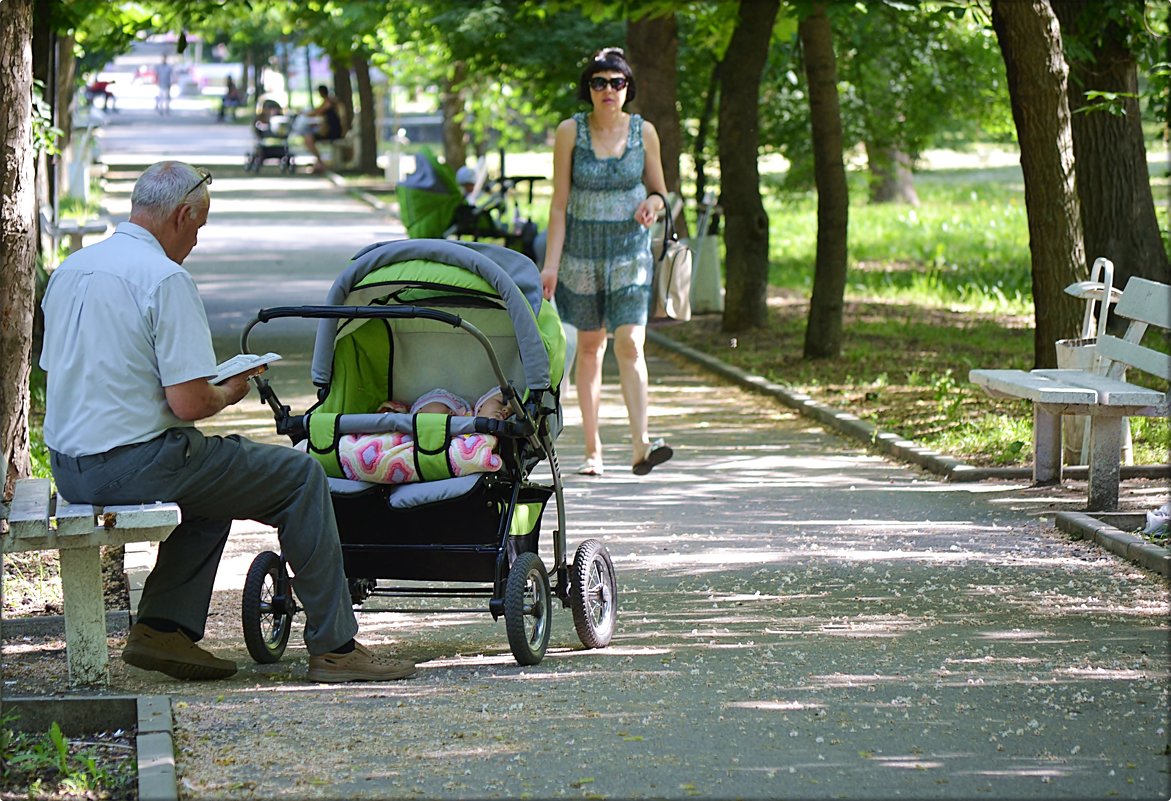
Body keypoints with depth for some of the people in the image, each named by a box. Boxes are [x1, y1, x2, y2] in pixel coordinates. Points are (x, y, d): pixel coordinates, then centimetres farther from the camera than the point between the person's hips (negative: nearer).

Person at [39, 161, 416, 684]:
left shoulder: (68, 270, 11)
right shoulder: (165, 278, -15)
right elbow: (188, 403, -20)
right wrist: (228, 394, 4)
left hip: (70, 471, 9)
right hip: (136, 462, -9)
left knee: (213, 478, 33)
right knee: (301, 476, 4)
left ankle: (162, 627, 19)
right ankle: (333, 646, 6)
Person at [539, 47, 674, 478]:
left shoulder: (643, 132, 0)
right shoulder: (570, 132, -3)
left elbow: (660, 191, 12)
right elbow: (559, 203, -2)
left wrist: (653, 204, -13)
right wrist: (551, 263, -7)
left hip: (630, 251, 0)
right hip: (582, 250, 0)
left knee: (629, 345, -15)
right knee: (589, 347, 8)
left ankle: (640, 445, -24)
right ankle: (593, 450, 15)